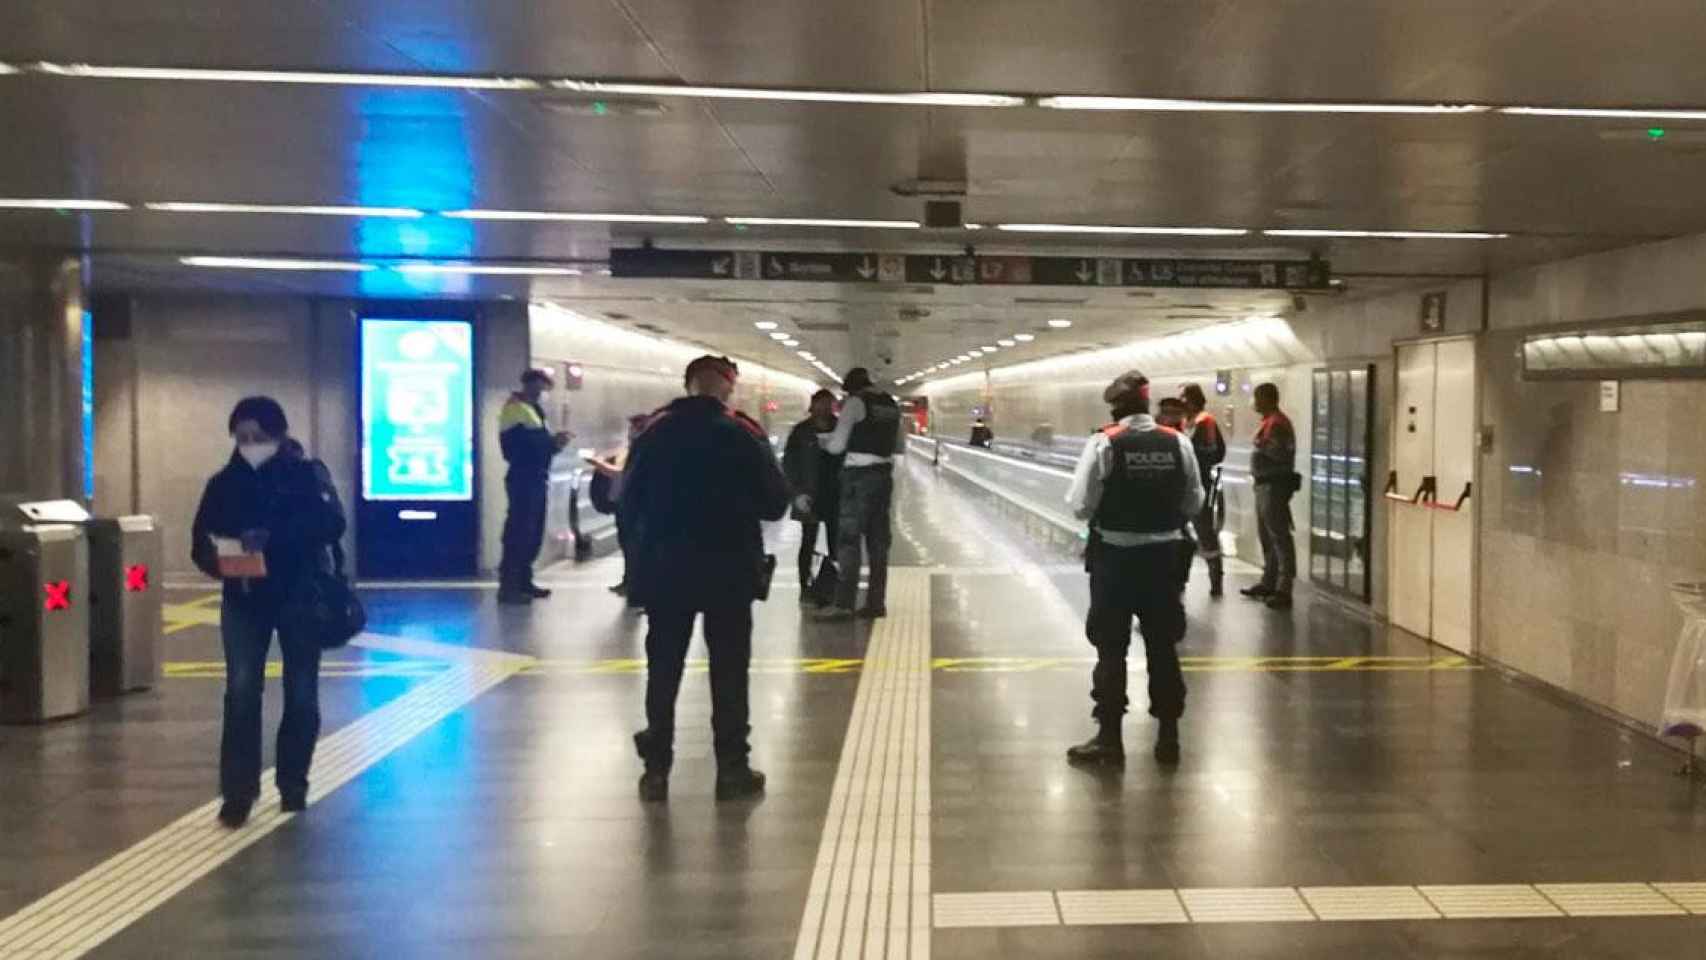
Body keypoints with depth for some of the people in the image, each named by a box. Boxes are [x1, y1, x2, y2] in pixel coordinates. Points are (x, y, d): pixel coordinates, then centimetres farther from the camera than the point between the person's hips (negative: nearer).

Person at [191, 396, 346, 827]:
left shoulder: (308, 473, -6)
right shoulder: (224, 483, 2)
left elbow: (332, 524, -22)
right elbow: (200, 541, 2)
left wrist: (272, 536, -35)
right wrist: (219, 561, -23)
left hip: (301, 596, -1)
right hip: (244, 599, 1)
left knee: (301, 695, 6)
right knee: (241, 690, -10)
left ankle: (293, 784, 23)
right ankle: (238, 792, -2)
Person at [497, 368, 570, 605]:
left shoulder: (533, 410, 20)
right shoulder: (515, 410, -11)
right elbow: (517, 448, -21)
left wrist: (553, 442, 1)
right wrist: (552, 442, -19)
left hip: (537, 480, 10)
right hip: (523, 480, -10)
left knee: (533, 534, 14)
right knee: (519, 533, -10)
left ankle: (523, 582, 22)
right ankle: (508, 587, -8)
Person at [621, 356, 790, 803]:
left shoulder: (654, 432, 1)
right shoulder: (743, 433, -6)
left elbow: (629, 503, 4)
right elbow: (775, 503, -5)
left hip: (664, 569, 2)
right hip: (729, 569, -2)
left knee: (663, 669, 10)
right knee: (729, 669, 7)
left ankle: (656, 769, 13)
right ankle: (732, 768, 10)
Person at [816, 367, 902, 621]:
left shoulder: (855, 403, -8)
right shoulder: (891, 404, 12)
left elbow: (837, 445, -8)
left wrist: (823, 441, 11)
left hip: (859, 475, -7)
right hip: (884, 474, 7)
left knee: (849, 538, -4)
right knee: (878, 539, 10)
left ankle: (844, 604, -7)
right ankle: (876, 602, 12)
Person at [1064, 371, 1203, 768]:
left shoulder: (1104, 443, -12)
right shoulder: (1178, 443, -1)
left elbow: (1082, 505, -12)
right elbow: (1194, 503, 4)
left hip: (1115, 555, -3)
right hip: (1164, 554, 3)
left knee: (1111, 648, 5)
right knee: (1163, 646, 13)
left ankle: (1110, 738, 10)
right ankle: (1168, 735, 20)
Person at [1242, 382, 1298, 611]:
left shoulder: (1277, 422, -15)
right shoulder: (1269, 421, 17)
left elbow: (1280, 453, -24)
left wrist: (1262, 445, -12)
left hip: (1275, 485, -11)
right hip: (1264, 484, 11)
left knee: (1280, 537, -9)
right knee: (1267, 536, 17)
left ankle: (1283, 590, -10)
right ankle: (1268, 583, 26)